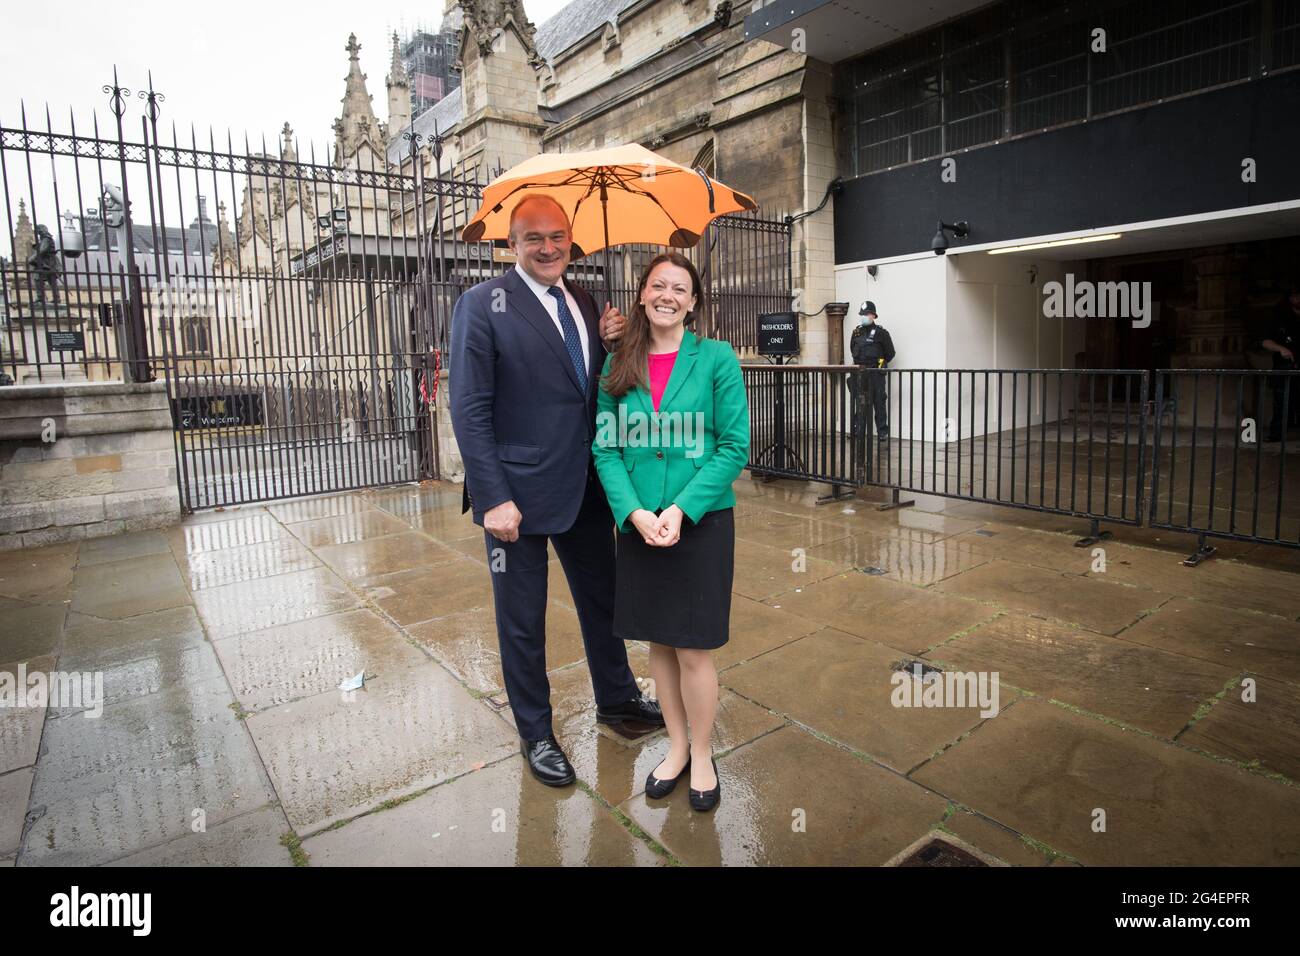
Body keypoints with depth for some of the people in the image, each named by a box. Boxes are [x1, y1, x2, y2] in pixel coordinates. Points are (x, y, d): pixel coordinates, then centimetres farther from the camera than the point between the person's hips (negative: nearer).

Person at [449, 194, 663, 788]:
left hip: (586, 490, 6)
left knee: (603, 600, 20)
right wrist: (493, 498, -20)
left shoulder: (584, 303, 8)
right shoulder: (483, 305, -10)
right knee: (522, 622, 11)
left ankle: (616, 699, 43)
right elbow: (469, 409, -14)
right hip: (518, 495, -6)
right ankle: (535, 733, 31)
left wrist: (610, 344, -5)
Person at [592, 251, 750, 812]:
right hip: (637, 524, 3)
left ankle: (702, 755, 26)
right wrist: (635, 512, -13)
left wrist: (680, 510, -16)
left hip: (701, 522, -3)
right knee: (657, 642, 13)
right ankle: (676, 746, 33)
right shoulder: (618, 365, 4)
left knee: (693, 649, 3)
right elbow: (605, 448, 2)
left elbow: (735, 446, -7)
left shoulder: (716, 359, -4)